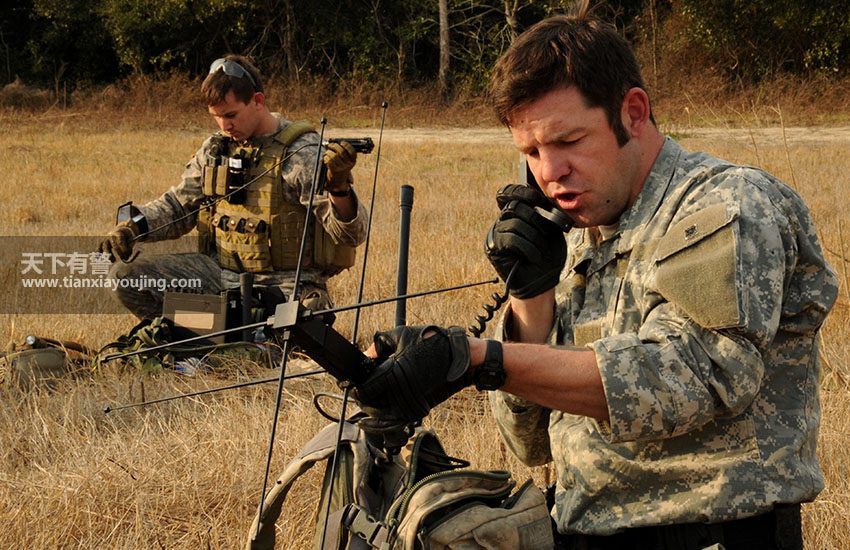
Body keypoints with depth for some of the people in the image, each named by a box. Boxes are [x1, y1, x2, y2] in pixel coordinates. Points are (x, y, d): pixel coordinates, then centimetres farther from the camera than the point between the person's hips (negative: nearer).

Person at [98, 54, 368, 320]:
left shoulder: (304, 155, -10)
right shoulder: (215, 148, 10)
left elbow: (351, 234, -15)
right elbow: (178, 204, 21)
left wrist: (339, 186, -36)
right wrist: (133, 226, 2)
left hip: (282, 283, -6)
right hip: (219, 271, 6)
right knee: (124, 274, -7)